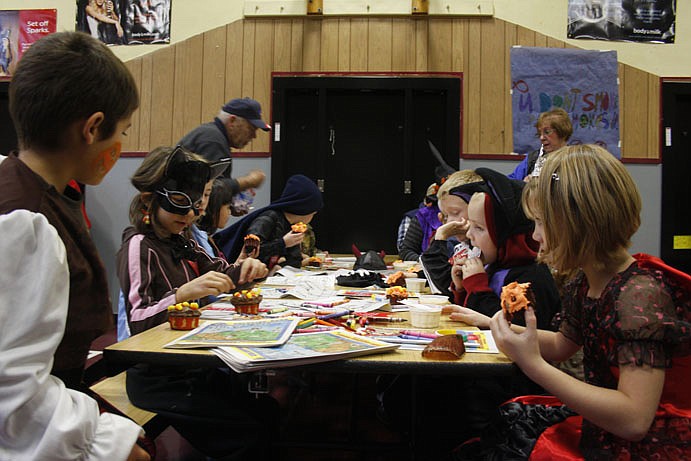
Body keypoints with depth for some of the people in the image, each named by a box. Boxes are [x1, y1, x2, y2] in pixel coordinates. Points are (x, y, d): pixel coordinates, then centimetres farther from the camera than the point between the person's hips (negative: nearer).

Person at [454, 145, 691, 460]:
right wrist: (508, 327, 2)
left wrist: (533, 365, -30)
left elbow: (634, 419, -31)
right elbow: (561, 344, 18)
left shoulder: (639, 294, -25)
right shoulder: (585, 284, 1)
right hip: (598, 433, 7)